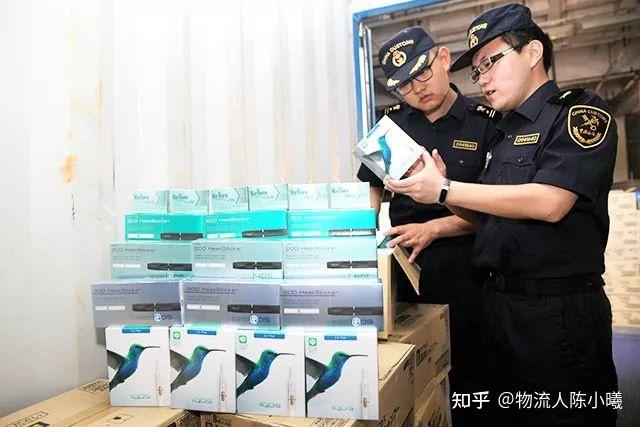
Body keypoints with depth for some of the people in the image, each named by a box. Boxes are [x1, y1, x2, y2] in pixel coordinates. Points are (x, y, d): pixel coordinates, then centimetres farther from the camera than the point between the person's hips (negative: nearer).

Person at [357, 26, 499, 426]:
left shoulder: (486, 122, -2)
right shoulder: (392, 122, 8)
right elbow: (372, 187, 14)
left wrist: (432, 229, -16)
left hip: (463, 265, -3)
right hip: (404, 262, 3)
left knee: (468, 372, 7)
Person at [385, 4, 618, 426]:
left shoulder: (581, 111, -7)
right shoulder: (503, 133, 15)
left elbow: (549, 203, -22)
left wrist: (446, 189, -17)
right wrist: (444, 190, -2)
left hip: (560, 310, -7)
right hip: (500, 303, 8)